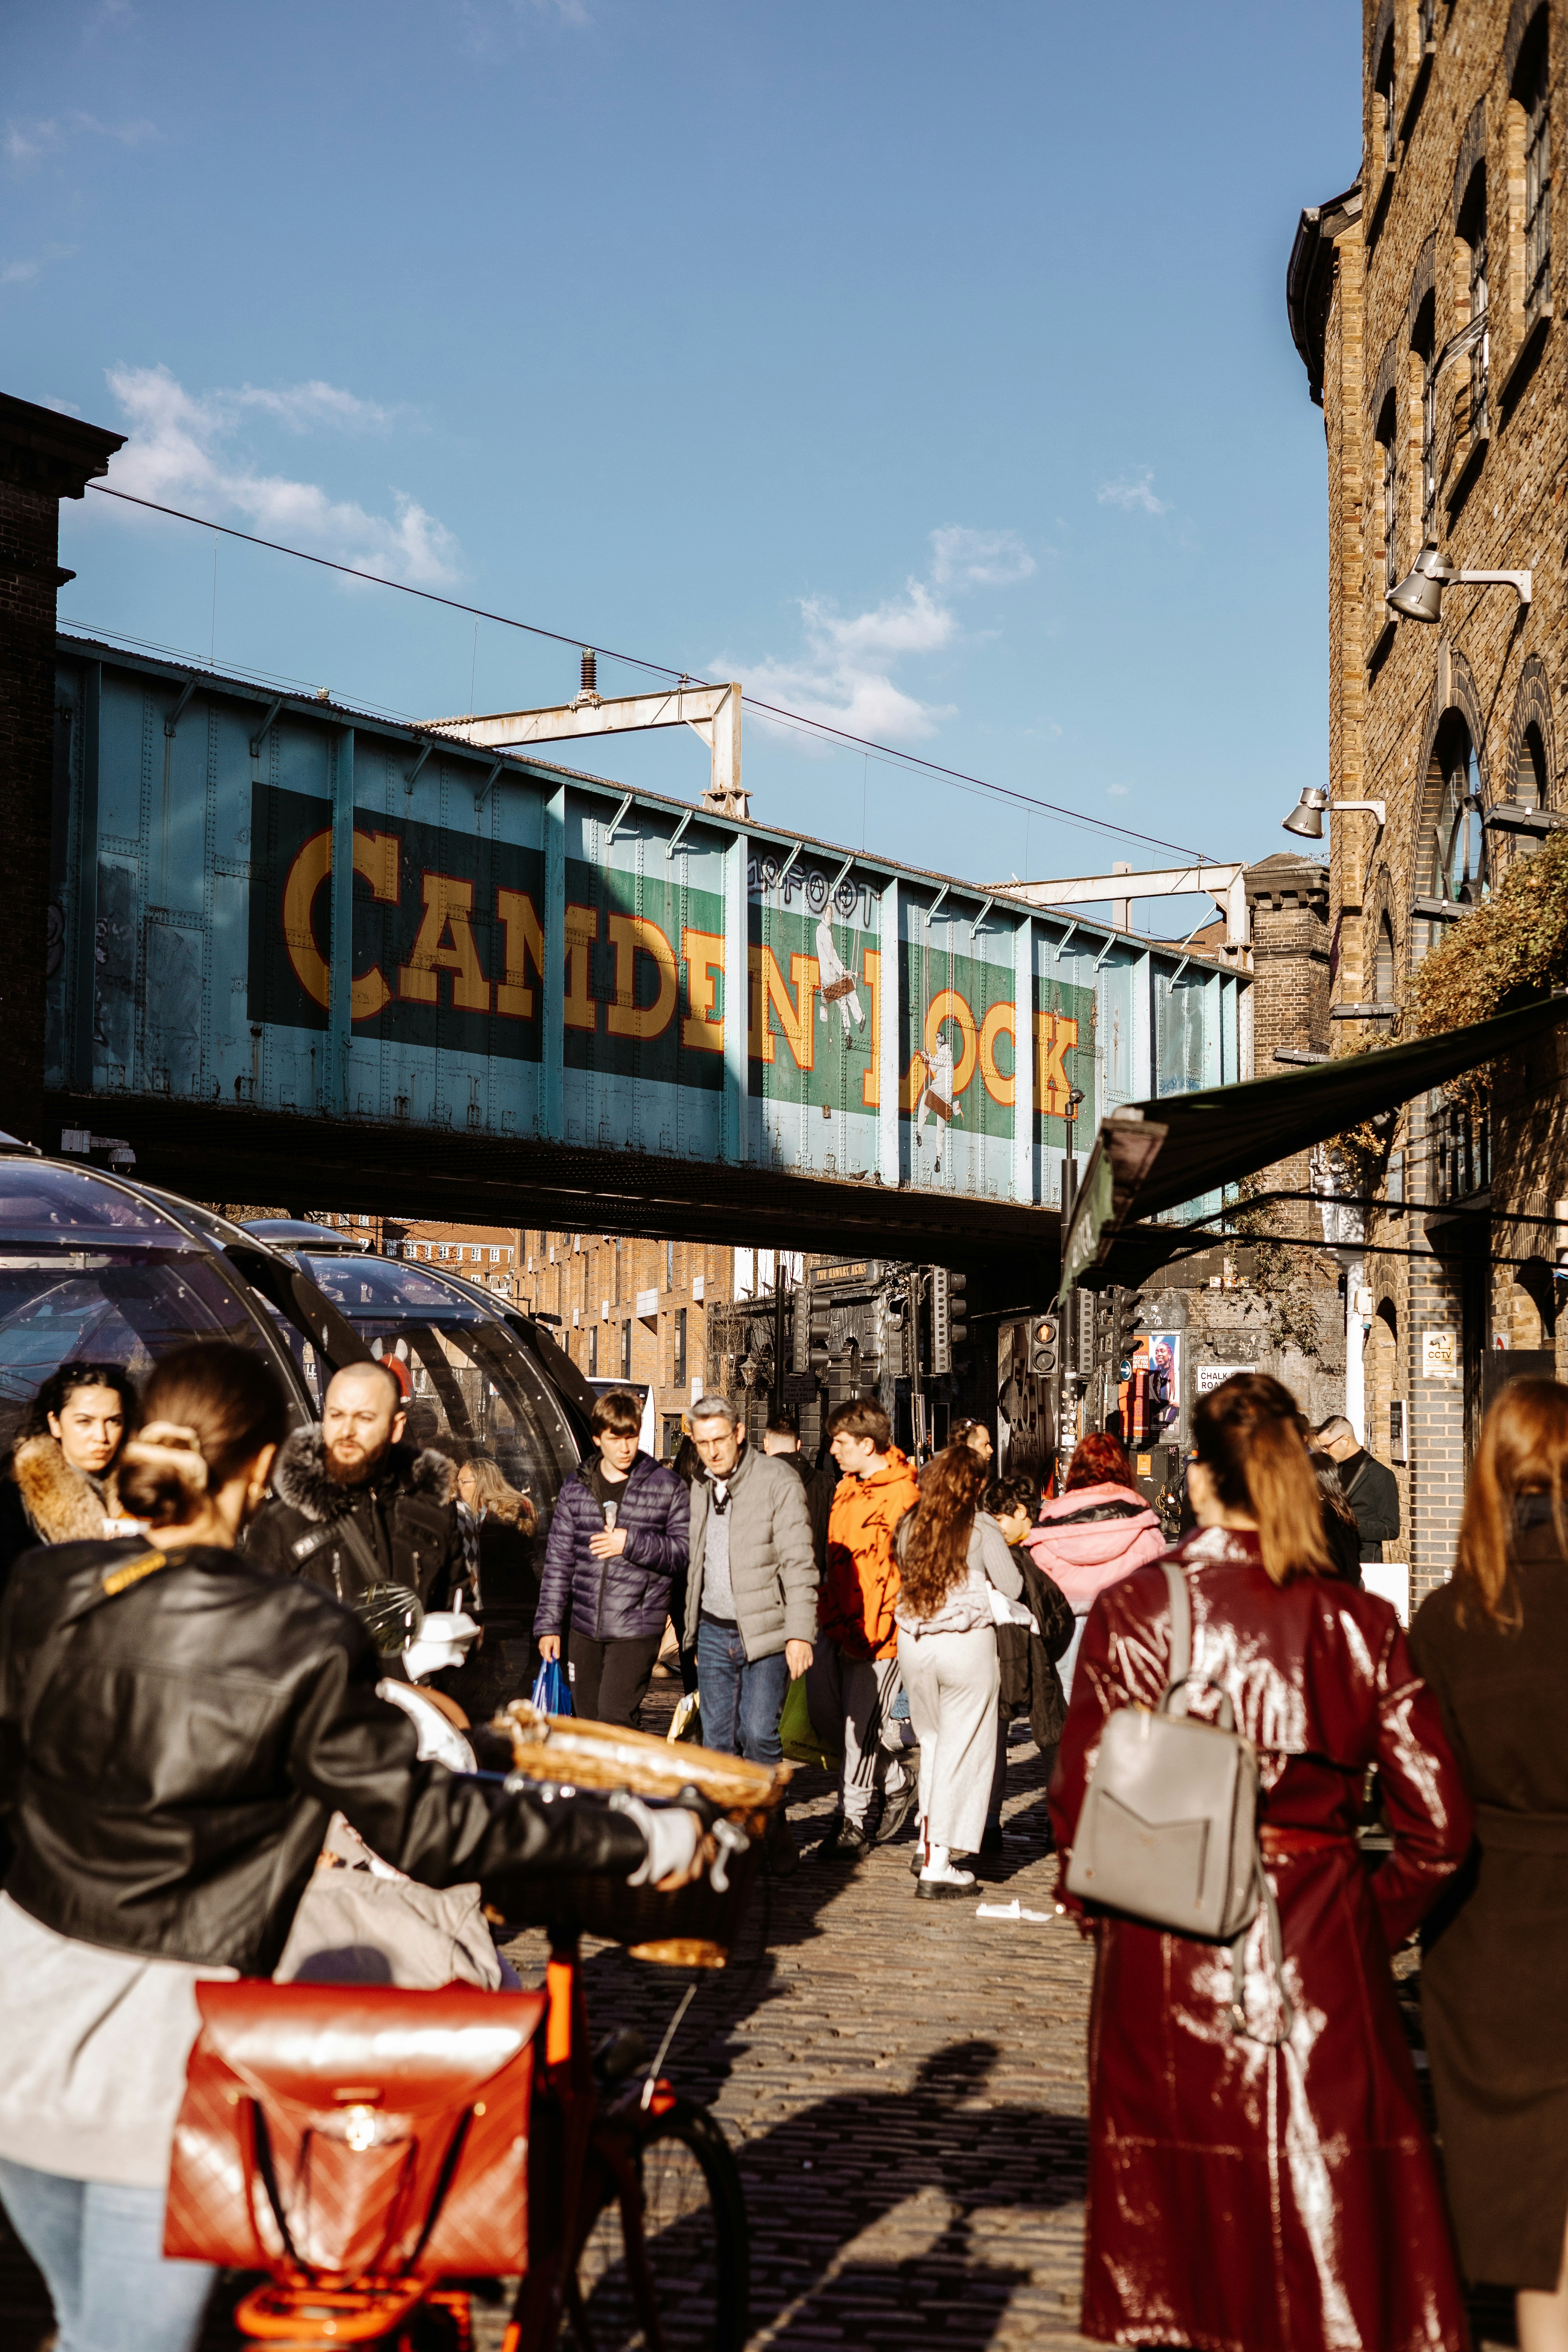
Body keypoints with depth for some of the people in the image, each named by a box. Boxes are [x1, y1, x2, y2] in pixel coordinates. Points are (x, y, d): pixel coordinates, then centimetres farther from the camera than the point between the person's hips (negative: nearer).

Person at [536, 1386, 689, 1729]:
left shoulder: (667, 1487, -1)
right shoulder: (576, 1487, 8)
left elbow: (685, 1551, -4)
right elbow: (559, 1561, 10)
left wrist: (632, 1543, -15)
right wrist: (549, 1624, 7)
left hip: (637, 1628, -4)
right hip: (584, 1627, 4)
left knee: (615, 1718, -14)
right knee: (588, 1721, 10)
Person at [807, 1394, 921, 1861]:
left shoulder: (902, 1496, -15)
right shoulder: (847, 1488, 14)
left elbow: (901, 1570, -18)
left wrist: (871, 1630, -19)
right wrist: (829, 1610, 17)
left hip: (878, 1633, -9)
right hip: (837, 1624, 9)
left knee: (861, 1725, 0)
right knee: (821, 1709, 8)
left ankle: (852, 1822, 14)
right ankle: (897, 1783, 26)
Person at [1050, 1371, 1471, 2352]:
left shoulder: (1135, 1609, -7)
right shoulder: (1361, 1623, -4)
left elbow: (1082, 1795, -8)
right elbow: (1440, 1821, -5)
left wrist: (1095, 1900, 11)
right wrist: (1376, 1923, 11)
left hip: (1165, 1952, 0)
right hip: (1320, 1956, 0)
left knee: (1176, 2221, 14)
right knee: (1330, 2221, 9)